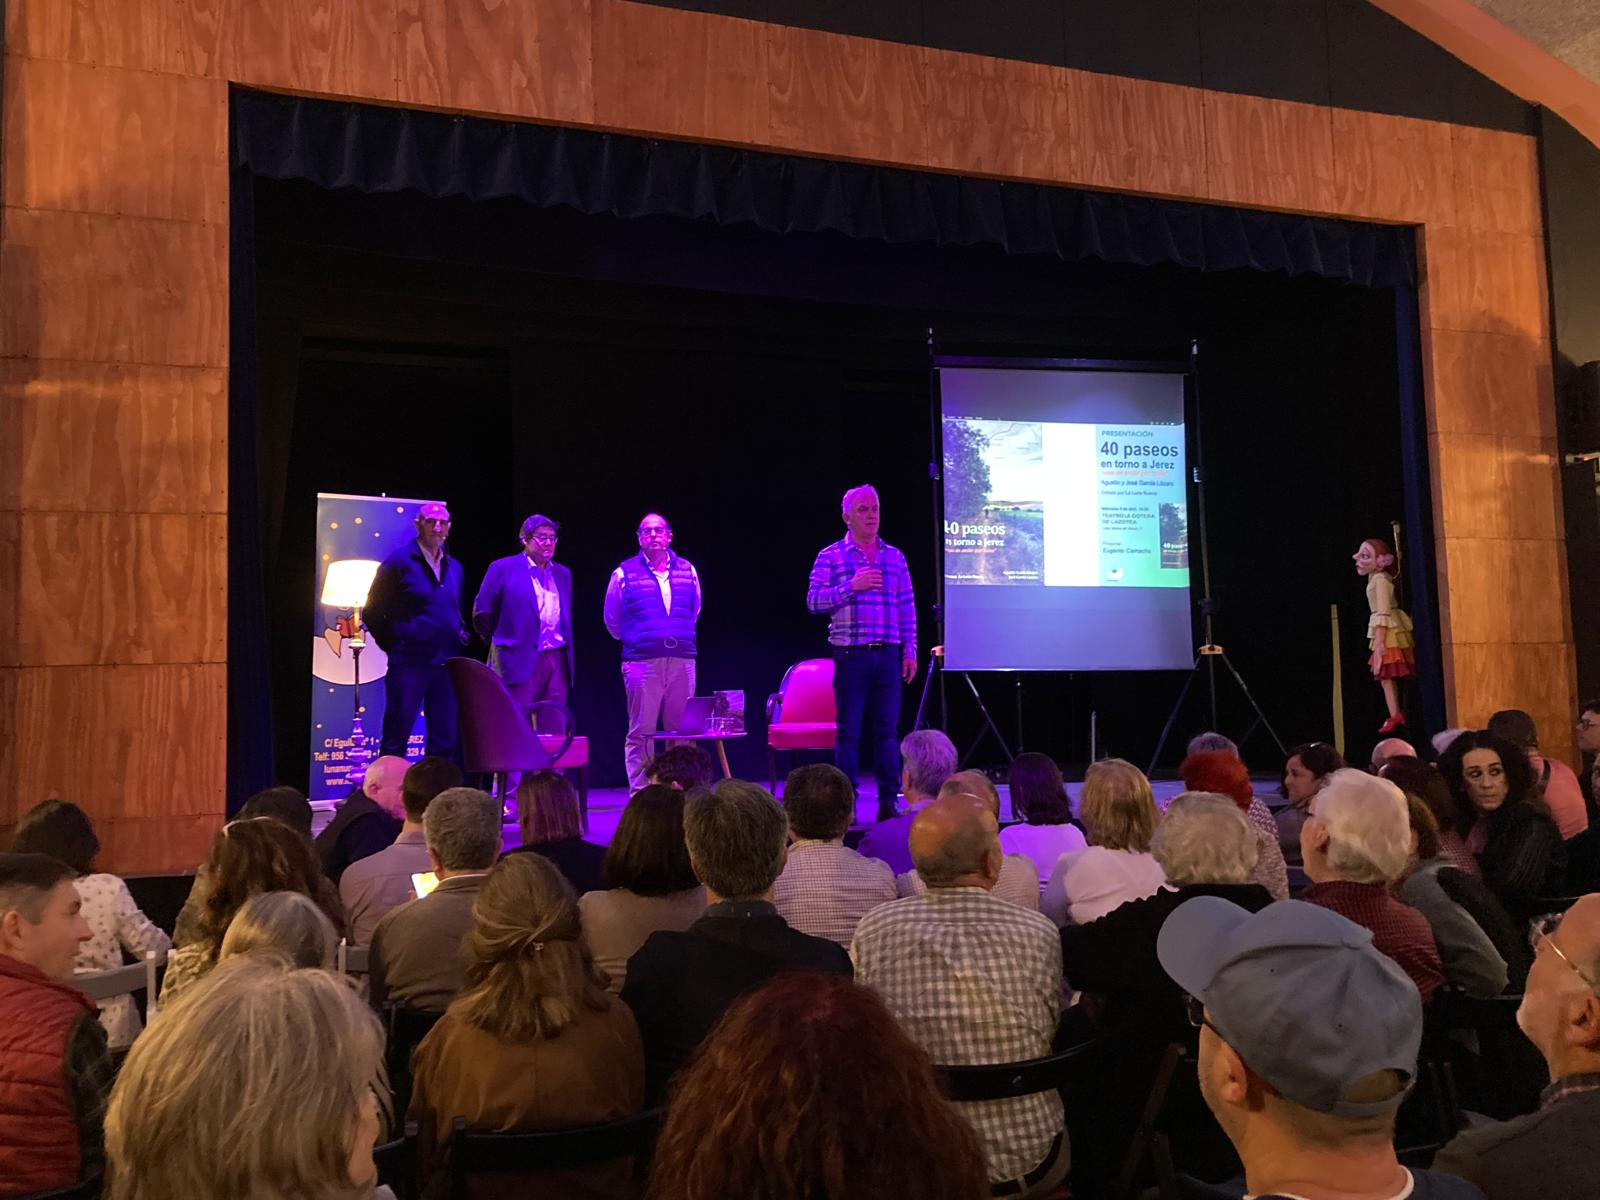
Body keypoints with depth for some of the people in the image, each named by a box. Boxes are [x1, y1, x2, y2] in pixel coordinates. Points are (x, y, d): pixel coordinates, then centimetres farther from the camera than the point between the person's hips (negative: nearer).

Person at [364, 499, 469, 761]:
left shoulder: (454, 568, 14)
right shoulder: (399, 562, -4)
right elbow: (374, 612, -1)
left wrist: (460, 634, 10)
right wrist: (393, 646, -2)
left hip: (446, 666, 6)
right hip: (409, 664, -6)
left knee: (445, 742, 8)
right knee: (396, 740, -1)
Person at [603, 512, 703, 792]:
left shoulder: (687, 570, 10)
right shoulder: (624, 574, 2)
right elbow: (612, 621, 12)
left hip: (682, 661, 3)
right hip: (642, 662, -3)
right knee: (640, 733, -2)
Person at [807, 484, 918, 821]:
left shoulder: (895, 557, 13)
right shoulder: (830, 557, 3)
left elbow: (907, 608, 13)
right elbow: (814, 601, -4)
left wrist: (909, 650, 6)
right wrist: (851, 586, -15)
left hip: (889, 654, 3)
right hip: (851, 654, -3)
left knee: (887, 728, 4)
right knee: (849, 730, 0)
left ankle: (889, 802, 10)